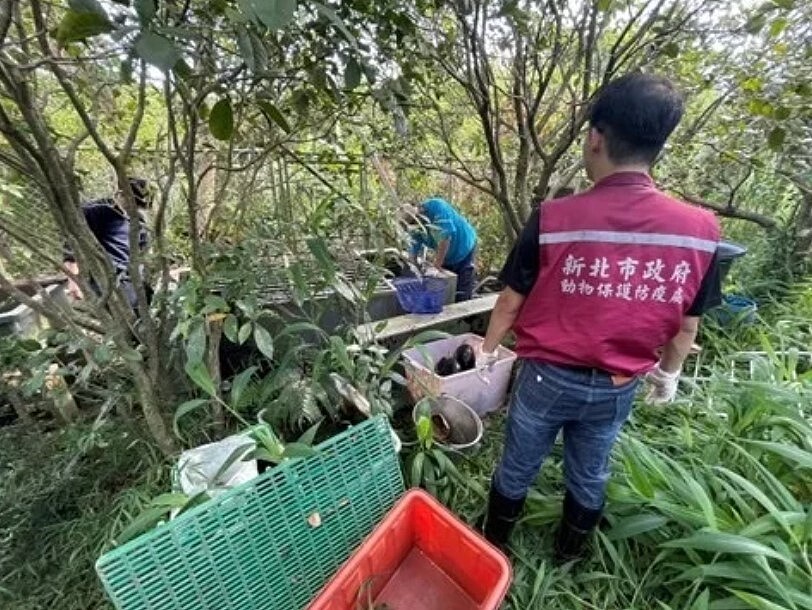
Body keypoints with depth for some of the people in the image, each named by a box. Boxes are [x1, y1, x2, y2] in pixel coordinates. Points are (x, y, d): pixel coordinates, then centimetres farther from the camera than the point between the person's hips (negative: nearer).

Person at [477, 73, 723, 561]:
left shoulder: (554, 219, -22)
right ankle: (570, 551, 51)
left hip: (548, 378, -2)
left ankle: (494, 545, 46)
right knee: (590, 474, 25)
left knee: (517, 469, 20)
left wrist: (489, 350, 7)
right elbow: (687, 325, 0)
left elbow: (512, 302, -11)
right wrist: (670, 373, 19)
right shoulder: (700, 230, -11)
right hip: (618, 388, 3)